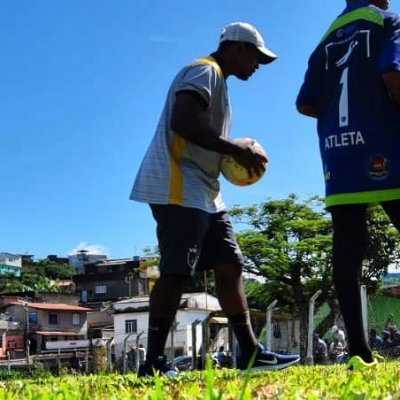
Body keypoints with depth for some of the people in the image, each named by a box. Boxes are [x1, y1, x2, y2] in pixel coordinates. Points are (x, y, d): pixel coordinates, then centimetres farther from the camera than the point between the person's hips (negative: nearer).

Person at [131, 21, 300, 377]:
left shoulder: (217, 81, 24)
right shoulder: (204, 71, -7)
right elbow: (182, 123, -24)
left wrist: (236, 159, 11)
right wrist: (239, 150, -18)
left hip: (204, 192, 11)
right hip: (178, 189, -11)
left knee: (230, 266, 8)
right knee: (176, 272, -14)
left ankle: (251, 354, 11)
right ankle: (153, 364, -13)